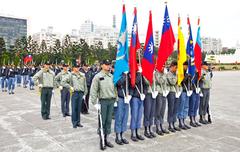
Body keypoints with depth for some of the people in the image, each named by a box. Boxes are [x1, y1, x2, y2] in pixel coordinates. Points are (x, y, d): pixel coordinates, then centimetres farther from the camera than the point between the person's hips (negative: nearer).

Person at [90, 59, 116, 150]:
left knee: (109, 121, 11)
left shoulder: (111, 76, 9)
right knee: (102, 121, 2)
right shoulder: (98, 76, -6)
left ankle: (106, 139, 23)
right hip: (103, 101, -5)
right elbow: (93, 90, -8)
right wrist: (95, 103, -11)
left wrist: (115, 99, 9)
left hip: (111, 101, 5)